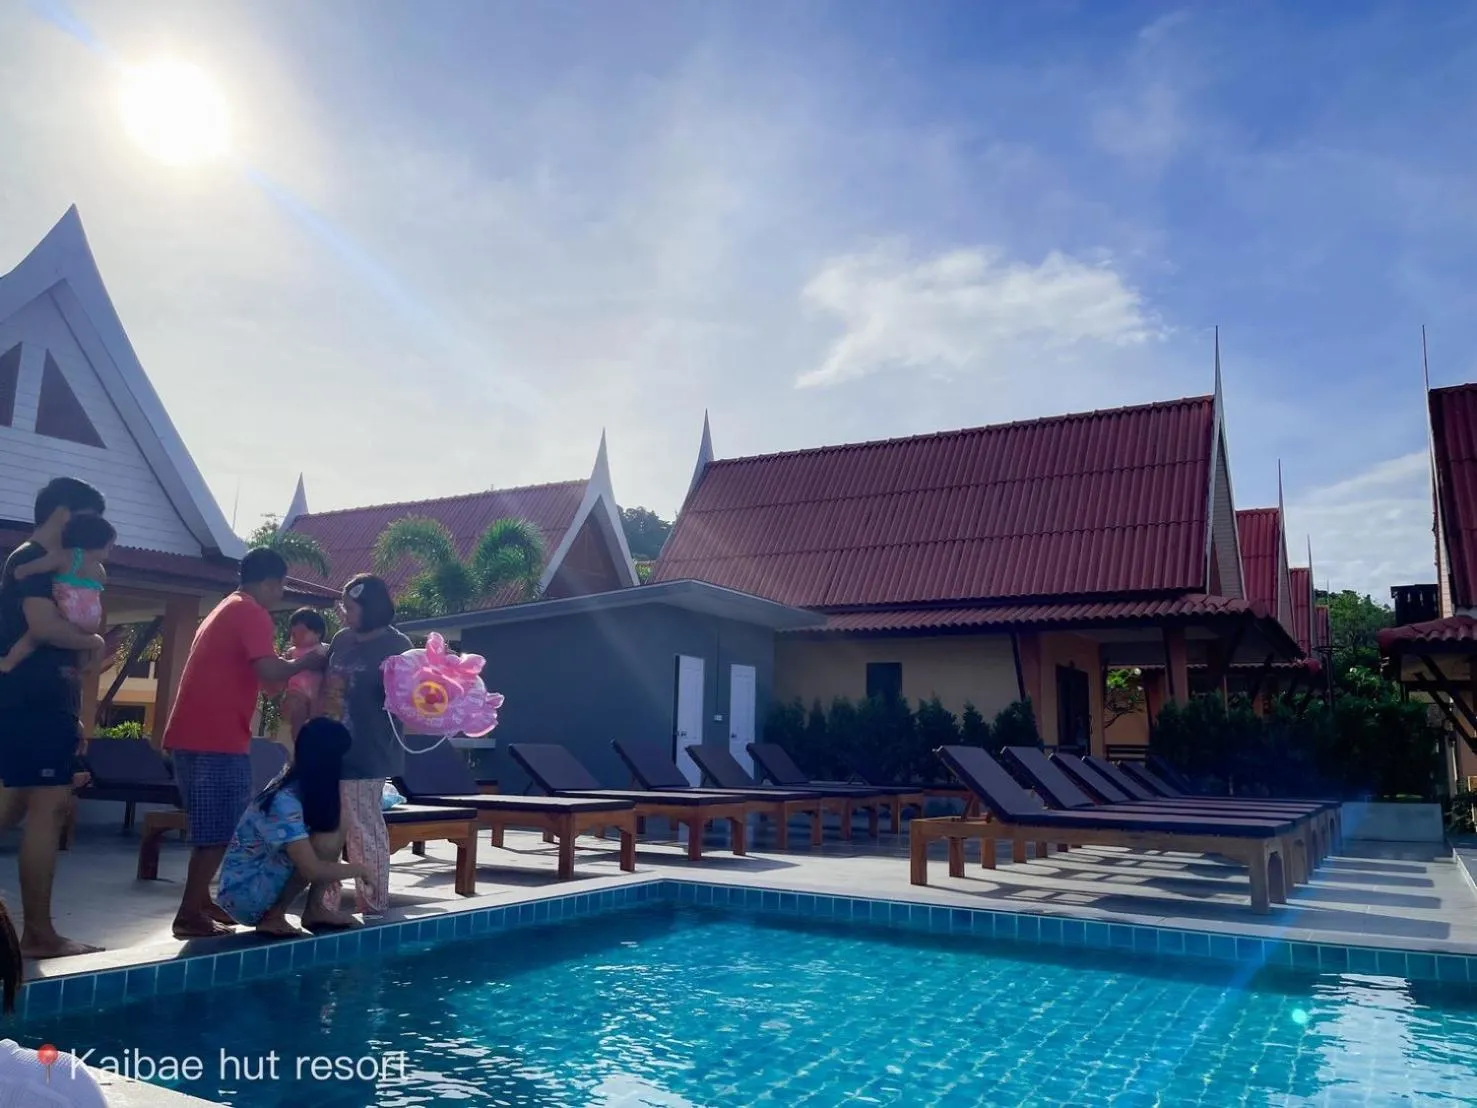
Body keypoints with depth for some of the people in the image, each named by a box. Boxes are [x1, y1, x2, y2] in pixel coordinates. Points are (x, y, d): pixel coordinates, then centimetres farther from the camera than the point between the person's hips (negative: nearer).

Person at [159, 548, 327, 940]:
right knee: (220, 831, -4)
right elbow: (267, 671, -20)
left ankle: (200, 901, 23)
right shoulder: (252, 613, -9)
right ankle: (190, 914, -1)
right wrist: (306, 661, -3)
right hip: (217, 739, -10)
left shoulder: (226, 609, 22)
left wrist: (289, 663, 21)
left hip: (195, 734, 10)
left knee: (212, 828, 17)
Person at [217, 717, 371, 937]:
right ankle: (273, 916, -9)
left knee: (334, 824, -4)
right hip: (243, 895, -8)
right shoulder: (285, 802, -27)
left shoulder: (298, 787, -1)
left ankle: (314, 909, 2)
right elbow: (312, 870, -30)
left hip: (266, 875, 8)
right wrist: (357, 869, -15)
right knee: (325, 843, -24)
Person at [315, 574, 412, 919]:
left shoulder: (396, 646, -7)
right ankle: (325, 905, 25)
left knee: (364, 834, -2)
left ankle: (375, 906, 10)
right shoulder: (341, 640, 12)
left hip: (366, 756, -7)